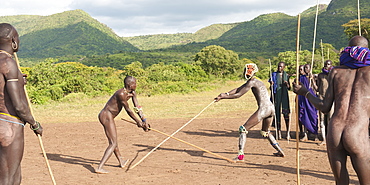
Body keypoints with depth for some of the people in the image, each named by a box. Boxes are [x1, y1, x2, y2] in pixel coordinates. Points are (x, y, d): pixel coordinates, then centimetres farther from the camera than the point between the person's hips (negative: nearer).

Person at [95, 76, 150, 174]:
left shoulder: (132, 93, 6)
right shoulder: (121, 94, -23)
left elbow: (138, 107, 8)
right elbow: (128, 110, -15)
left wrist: (144, 121, 1)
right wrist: (138, 122, -4)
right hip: (107, 116, -10)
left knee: (112, 141, 27)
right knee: (113, 144, -11)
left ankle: (121, 162, 46)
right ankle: (99, 167, -16)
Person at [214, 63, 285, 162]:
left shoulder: (252, 82, -6)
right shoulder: (255, 81, 23)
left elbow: (238, 95, -7)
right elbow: (238, 89, 19)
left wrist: (222, 97, -2)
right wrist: (226, 94, 6)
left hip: (263, 109, -10)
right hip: (271, 108, 10)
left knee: (243, 129, -5)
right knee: (265, 132, 31)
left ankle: (241, 155, -13)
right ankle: (280, 151, 33)